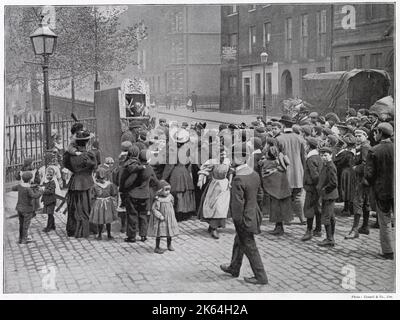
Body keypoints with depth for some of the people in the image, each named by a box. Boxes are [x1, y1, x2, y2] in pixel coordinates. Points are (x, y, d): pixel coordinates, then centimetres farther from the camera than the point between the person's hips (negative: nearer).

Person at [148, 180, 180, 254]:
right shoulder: (158, 199, -19)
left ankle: (169, 245, 35)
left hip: (169, 219, 6)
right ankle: (157, 247, 11)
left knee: (170, 232, 15)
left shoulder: (170, 197, 0)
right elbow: (154, 209, -18)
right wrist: (160, 216, -23)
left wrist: (172, 215, 14)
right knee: (159, 234, -1)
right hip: (160, 220, -6)